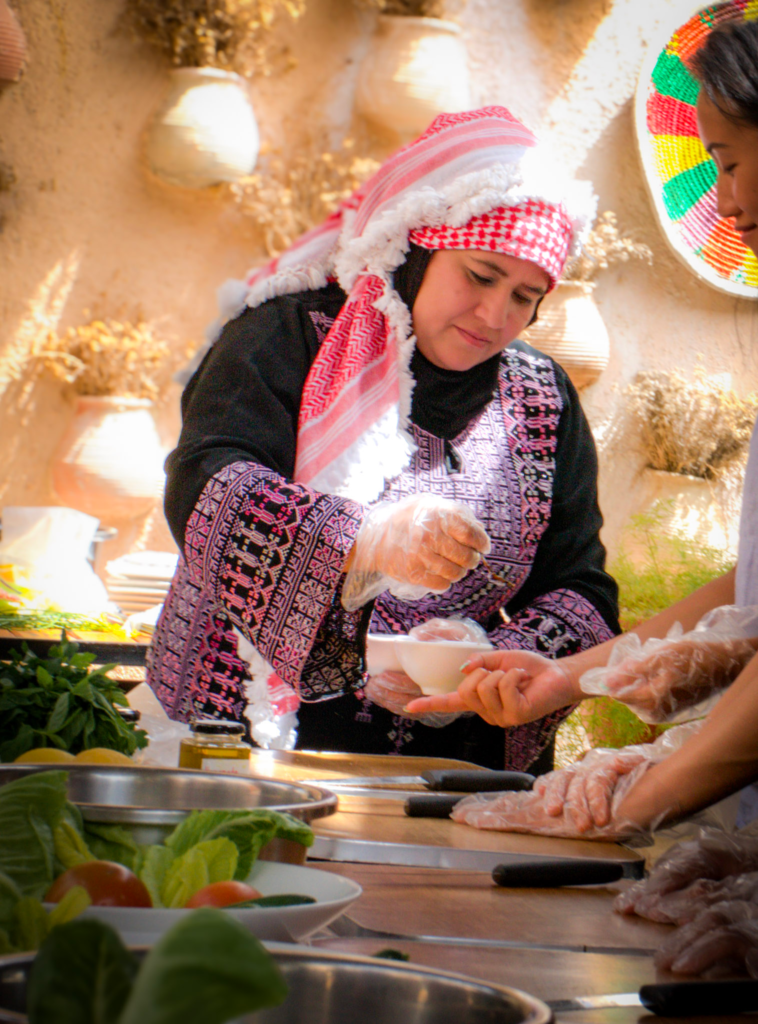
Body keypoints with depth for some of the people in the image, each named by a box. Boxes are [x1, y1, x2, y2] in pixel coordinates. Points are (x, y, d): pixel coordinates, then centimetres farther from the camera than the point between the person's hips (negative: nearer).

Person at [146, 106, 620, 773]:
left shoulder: (545, 401, 14)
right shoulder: (291, 338, 4)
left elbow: (581, 597, 13)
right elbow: (202, 492, -11)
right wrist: (363, 542, -28)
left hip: (451, 763, 3)